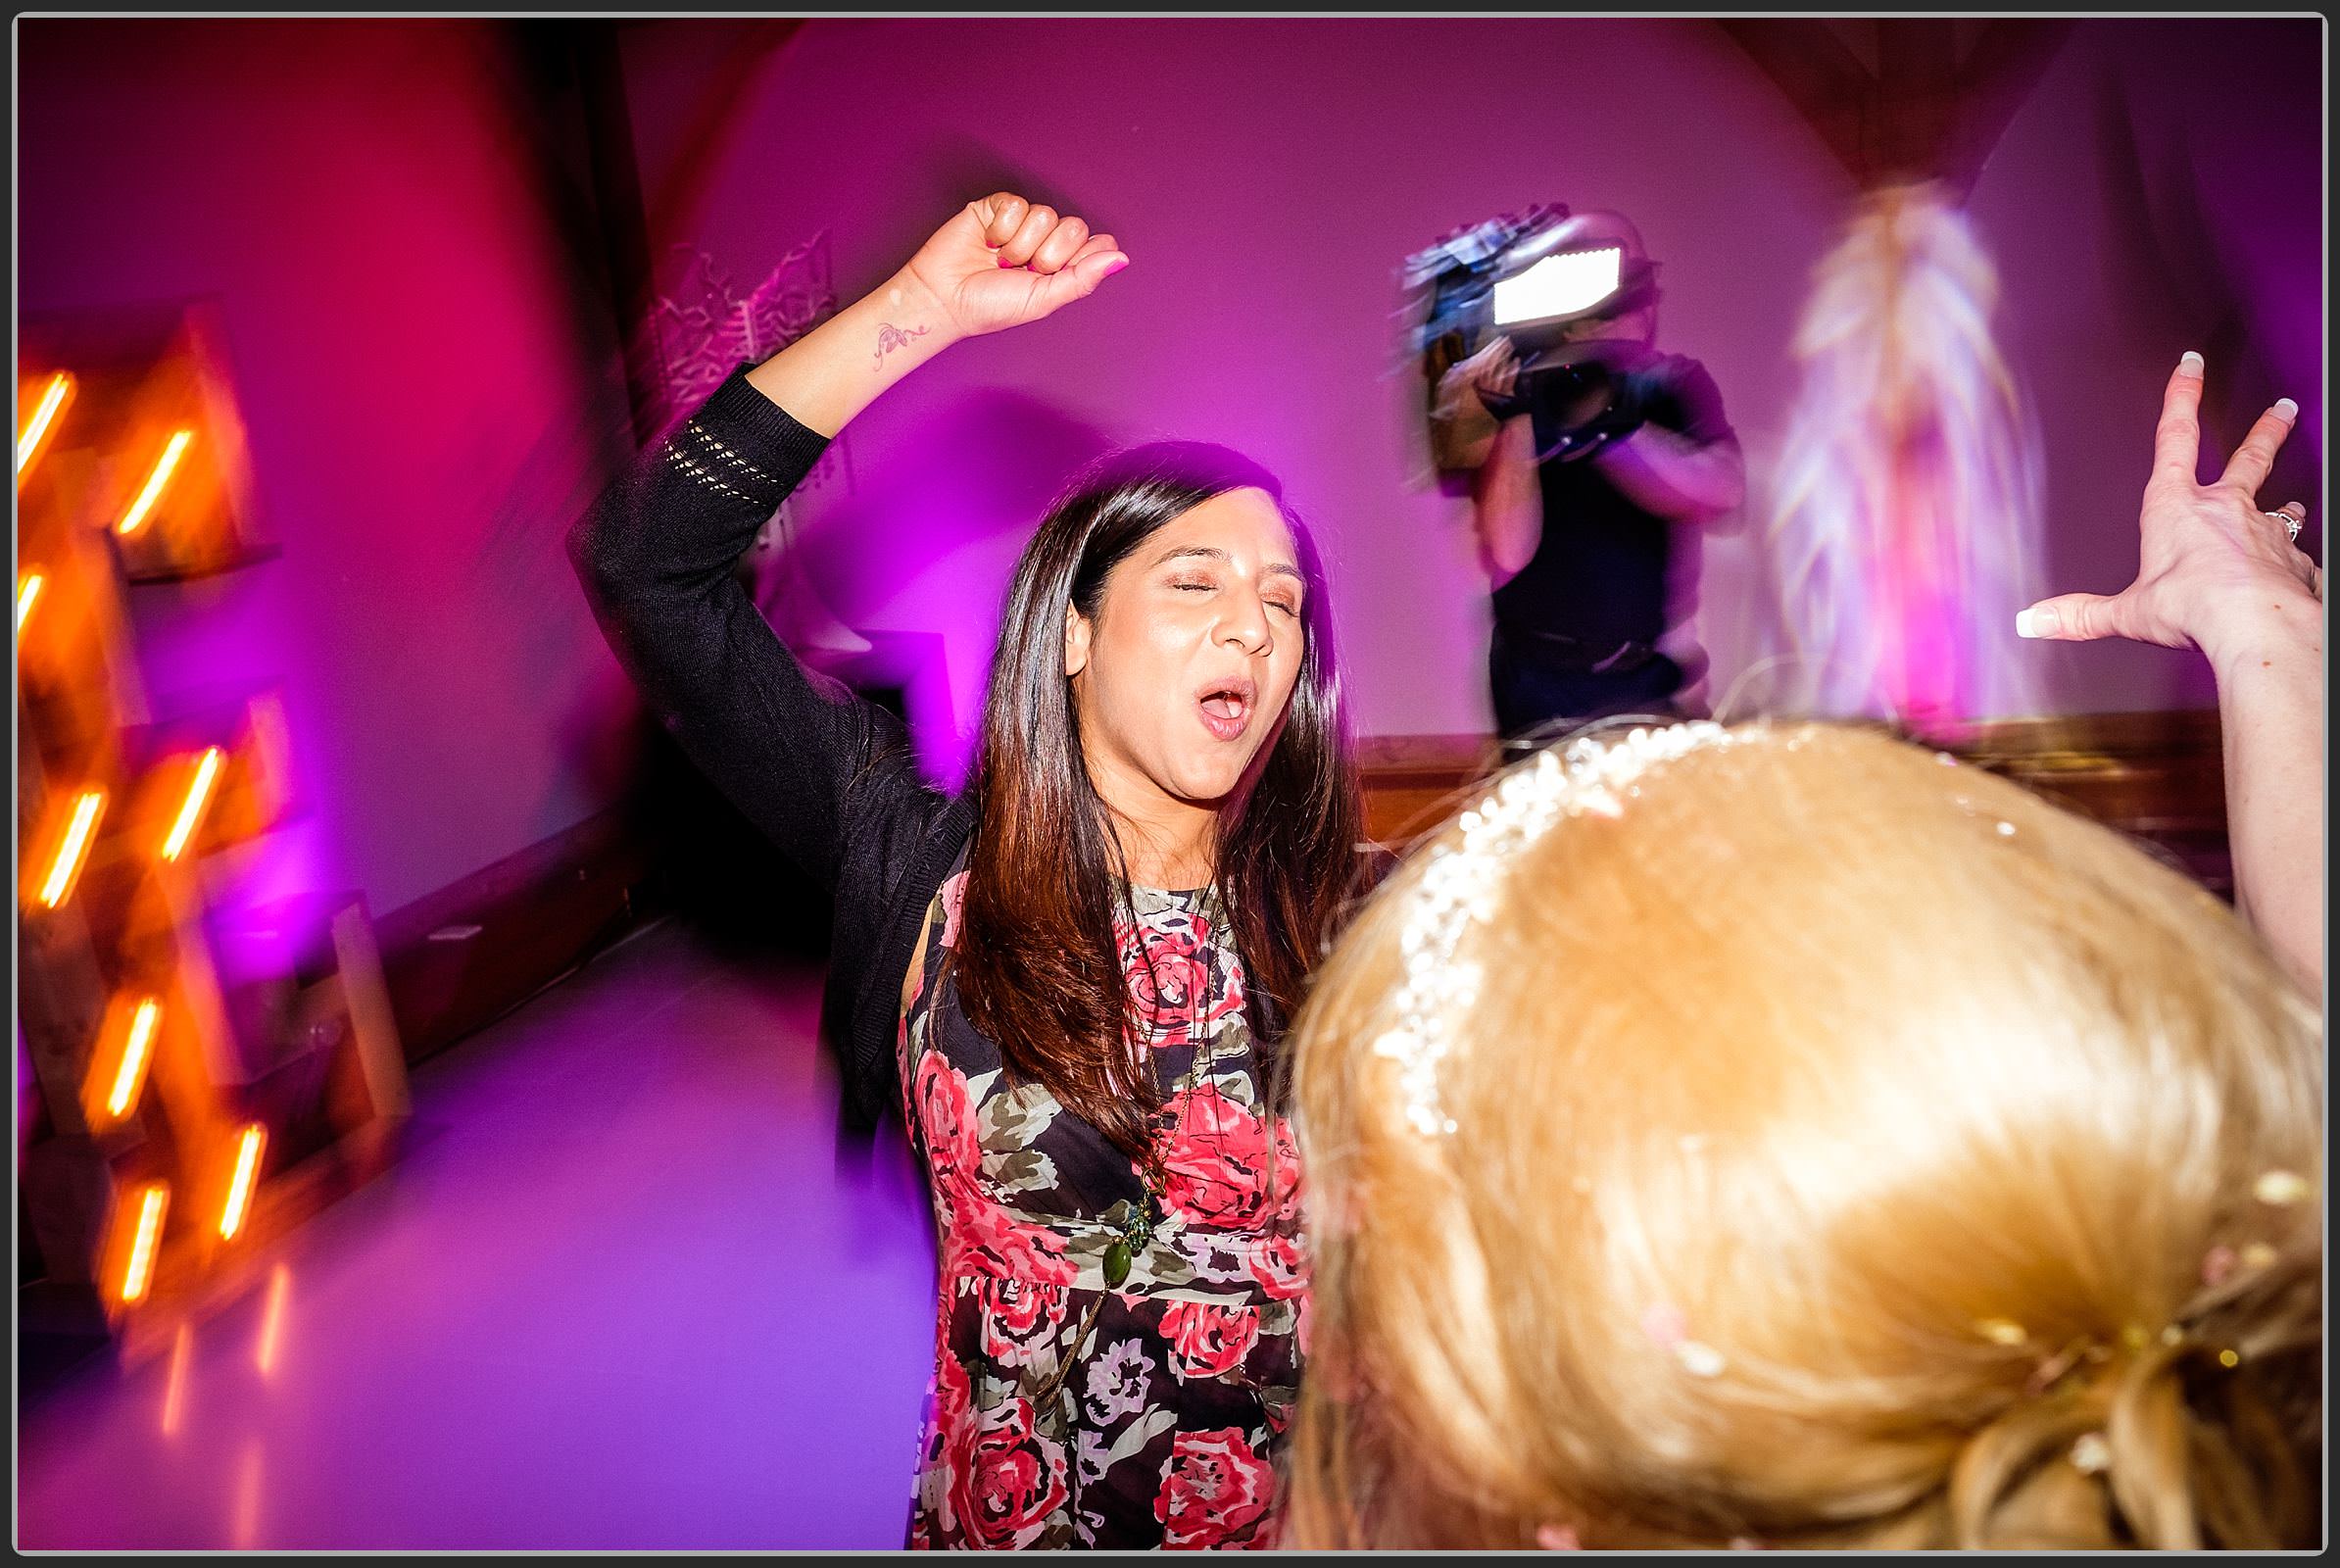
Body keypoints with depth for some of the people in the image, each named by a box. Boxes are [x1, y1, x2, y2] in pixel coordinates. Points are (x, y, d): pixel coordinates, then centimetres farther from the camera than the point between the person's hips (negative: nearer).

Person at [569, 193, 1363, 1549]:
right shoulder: (929, 872, -12)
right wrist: (916, 313, -21)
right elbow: (648, 564, -16)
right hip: (1001, 1516, 1)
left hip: (1308, 1521, 0)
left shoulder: (1353, 930, -12)